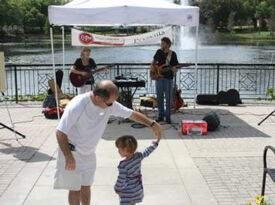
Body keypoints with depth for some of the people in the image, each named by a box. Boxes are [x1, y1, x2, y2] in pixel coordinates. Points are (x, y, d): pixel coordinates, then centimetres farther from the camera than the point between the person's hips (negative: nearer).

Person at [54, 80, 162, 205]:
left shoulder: (110, 104, -13)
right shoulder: (77, 106, -31)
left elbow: (131, 114, 0)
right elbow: (60, 132, -26)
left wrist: (152, 124, -3)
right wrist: (68, 157, -27)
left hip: (89, 153, 6)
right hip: (72, 153, -5)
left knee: (86, 186, 18)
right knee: (75, 188, 5)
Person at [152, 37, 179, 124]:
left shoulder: (172, 54, -5)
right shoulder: (159, 52, 5)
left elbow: (175, 67, -4)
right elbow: (154, 61, 20)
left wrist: (174, 69, -26)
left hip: (168, 78, -4)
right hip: (158, 77, 4)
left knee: (168, 98, 0)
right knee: (159, 97, 8)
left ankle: (168, 116, 9)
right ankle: (161, 115, 18)